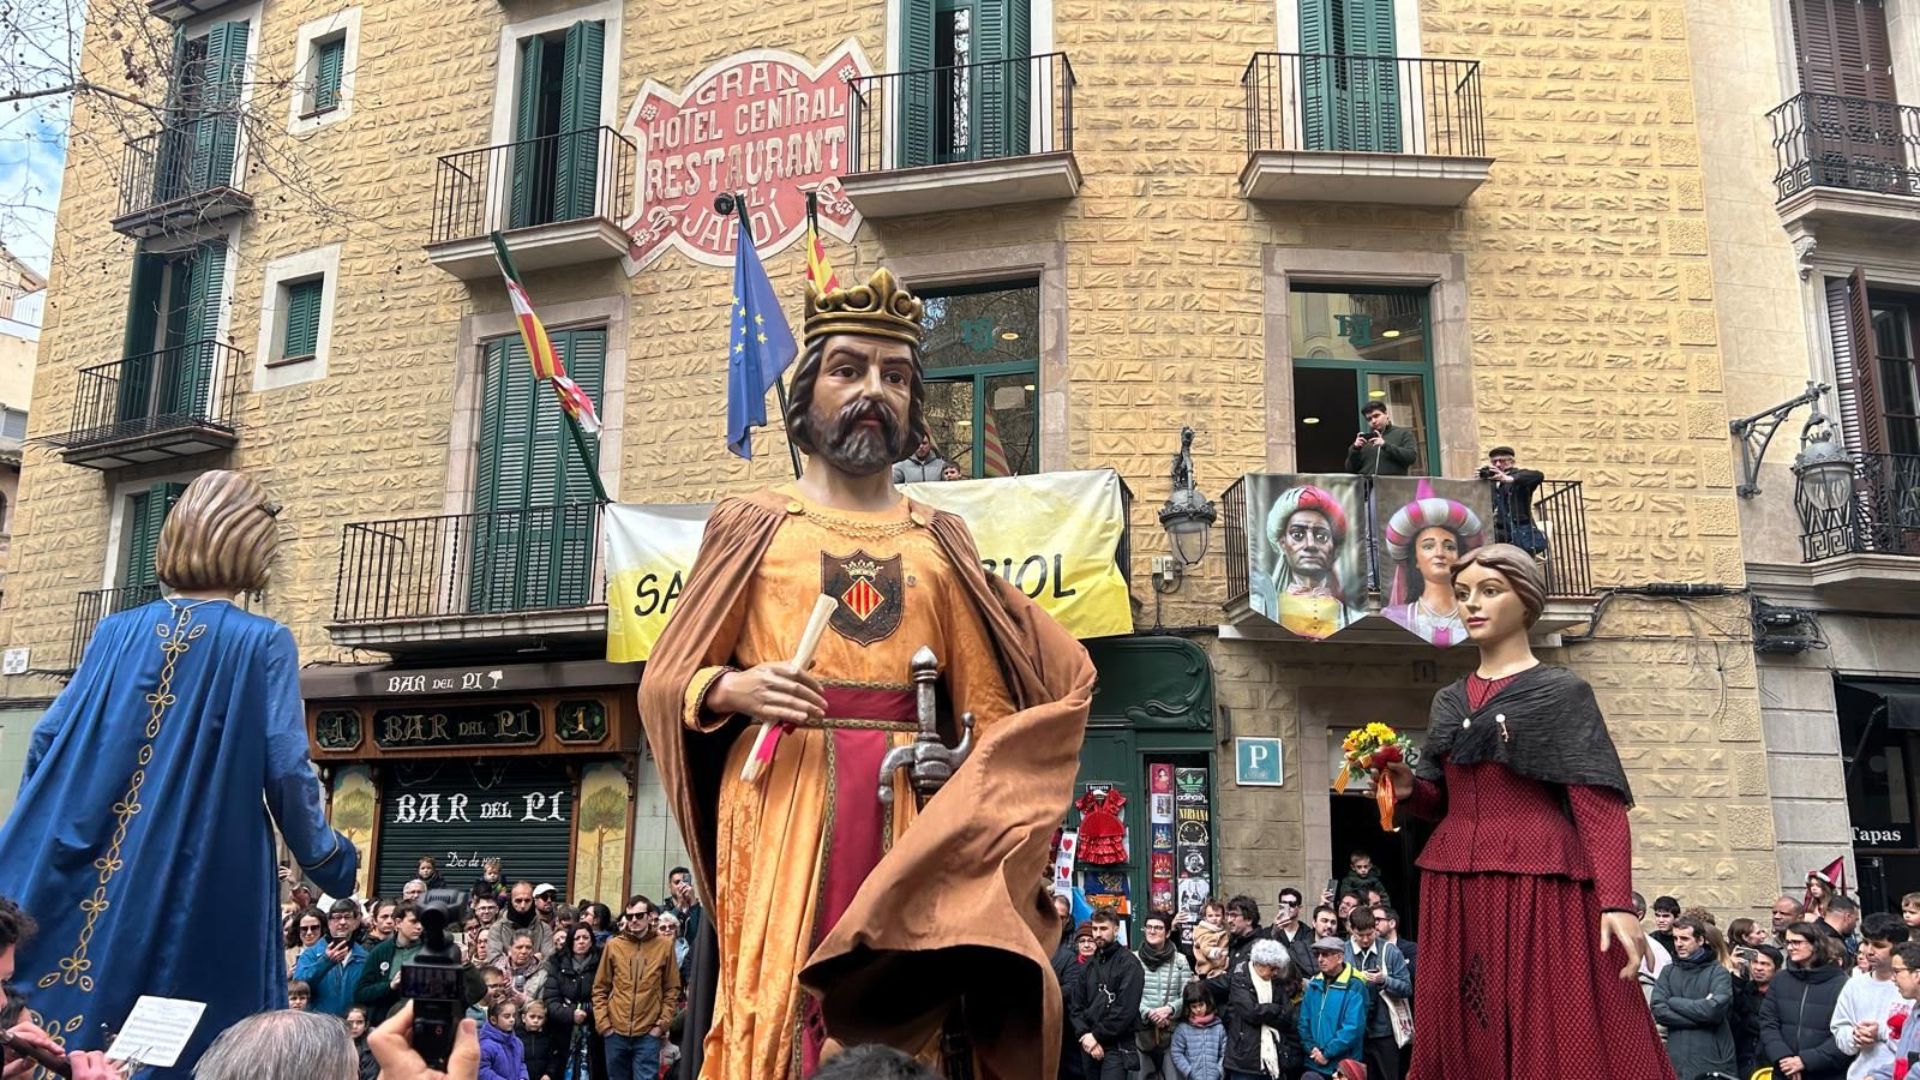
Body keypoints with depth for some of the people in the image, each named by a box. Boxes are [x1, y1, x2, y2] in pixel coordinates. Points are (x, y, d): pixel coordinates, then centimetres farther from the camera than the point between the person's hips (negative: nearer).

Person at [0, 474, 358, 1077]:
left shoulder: (117, 632, 4)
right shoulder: (264, 643, -8)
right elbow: (287, 770, -11)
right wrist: (327, 858, 4)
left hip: (80, 879, 4)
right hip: (204, 881, -3)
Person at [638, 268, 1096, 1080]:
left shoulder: (939, 541, 14)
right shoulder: (749, 526, 8)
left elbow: (992, 707, 11)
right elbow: (664, 680, 6)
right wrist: (731, 688, -14)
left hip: (912, 807, 2)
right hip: (782, 797, -2)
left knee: (905, 1014, -1)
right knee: (779, 1000, -6)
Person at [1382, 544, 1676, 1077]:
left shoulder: (1563, 692, -1)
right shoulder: (1448, 702, 14)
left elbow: (1599, 806, -8)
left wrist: (1616, 902, -18)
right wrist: (1410, 788, -3)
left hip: (1540, 889, -5)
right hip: (1456, 894, 5)